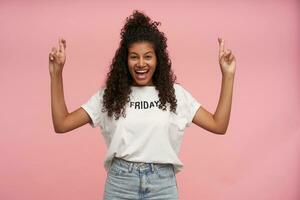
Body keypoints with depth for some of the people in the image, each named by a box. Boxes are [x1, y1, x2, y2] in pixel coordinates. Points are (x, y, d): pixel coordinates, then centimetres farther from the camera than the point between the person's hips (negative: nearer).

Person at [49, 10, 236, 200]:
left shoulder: (175, 93, 2)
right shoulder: (109, 95, 2)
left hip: (163, 184, 0)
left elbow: (219, 125, -2)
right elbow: (61, 124, -1)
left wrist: (228, 75, -6)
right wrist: (56, 74, -7)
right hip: (120, 183, 0)